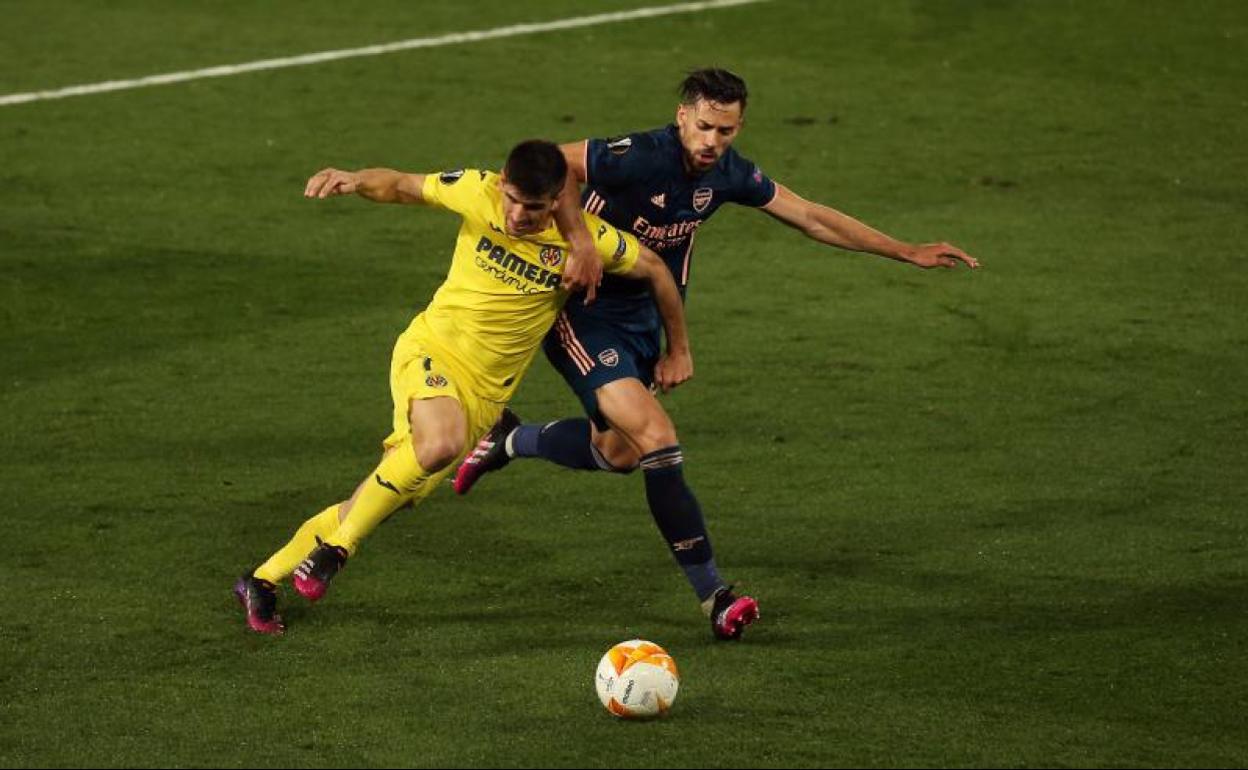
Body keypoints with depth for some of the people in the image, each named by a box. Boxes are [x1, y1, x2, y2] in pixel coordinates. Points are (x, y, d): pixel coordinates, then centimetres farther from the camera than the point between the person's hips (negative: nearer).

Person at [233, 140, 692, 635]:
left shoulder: (585, 238, -12)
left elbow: (655, 271, 4)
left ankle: (263, 580, 16)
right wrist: (355, 181, -20)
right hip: (430, 351, -2)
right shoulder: (479, 192, -13)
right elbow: (401, 187, 1)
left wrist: (678, 351, 13)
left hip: (483, 393, 2)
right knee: (441, 441, -36)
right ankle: (336, 547, -19)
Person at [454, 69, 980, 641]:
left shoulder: (728, 174, -4)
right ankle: (712, 594, -16)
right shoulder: (640, 158, -27)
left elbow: (812, 218, 6)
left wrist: (908, 252, 7)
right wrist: (578, 239, -37)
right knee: (657, 438, -20)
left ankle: (509, 440, 45)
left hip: (641, 318, 8)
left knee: (617, 454, 19)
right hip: (583, 315, -8)